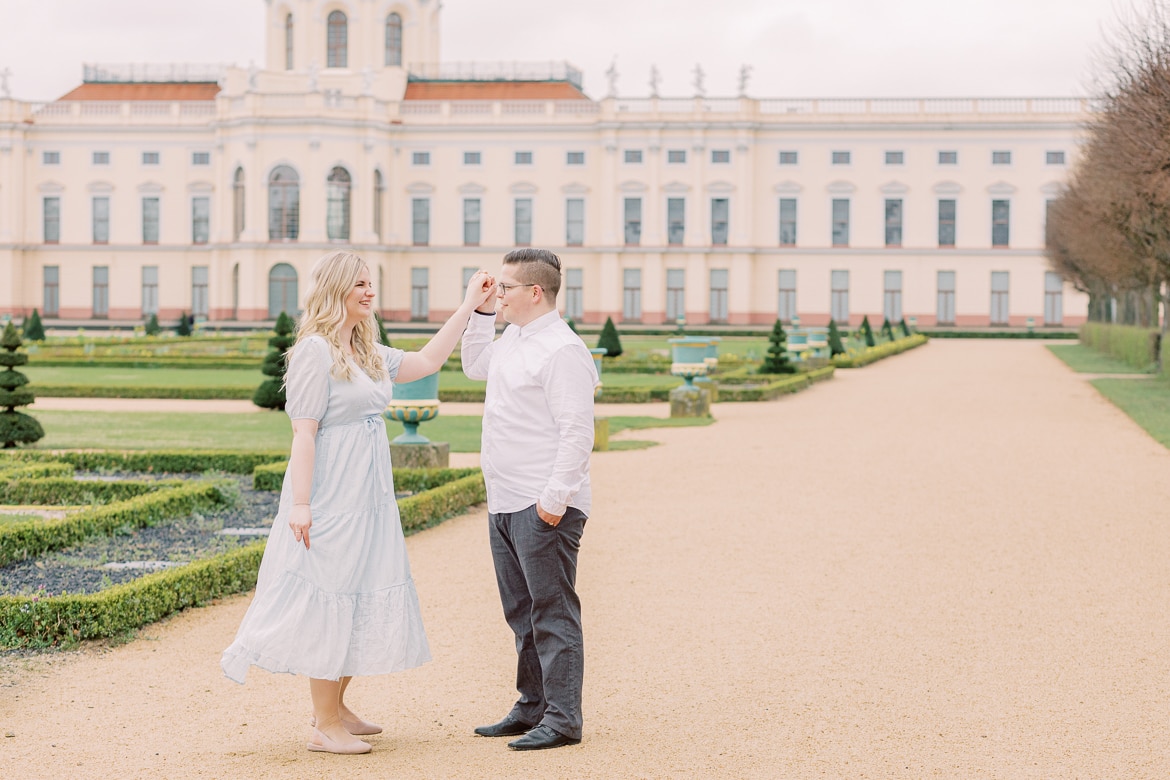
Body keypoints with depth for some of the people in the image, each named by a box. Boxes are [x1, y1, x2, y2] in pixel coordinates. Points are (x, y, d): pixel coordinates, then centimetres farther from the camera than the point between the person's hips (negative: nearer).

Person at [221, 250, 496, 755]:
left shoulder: (367, 352, 13)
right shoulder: (316, 351, -12)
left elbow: (425, 362, 20)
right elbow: (304, 432, -15)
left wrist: (470, 306, 18)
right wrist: (299, 503, -19)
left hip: (369, 497, 9)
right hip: (331, 497, -9)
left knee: (362, 599, 13)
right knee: (330, 599, -4)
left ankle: (335, 708, 25)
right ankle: (325, 727, 4)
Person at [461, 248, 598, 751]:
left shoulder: (562, 350, -16)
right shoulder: (513, 340, 14)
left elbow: (577, 431, -21)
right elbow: (475, 366, 34)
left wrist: (554, 499, -24)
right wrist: (481, 312, 20)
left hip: (543, 508, -10)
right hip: (505, 504, 10)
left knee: (552, 612, -4)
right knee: (522, 613, 16)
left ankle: (562, 719, 1)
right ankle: (532, 709, 26)